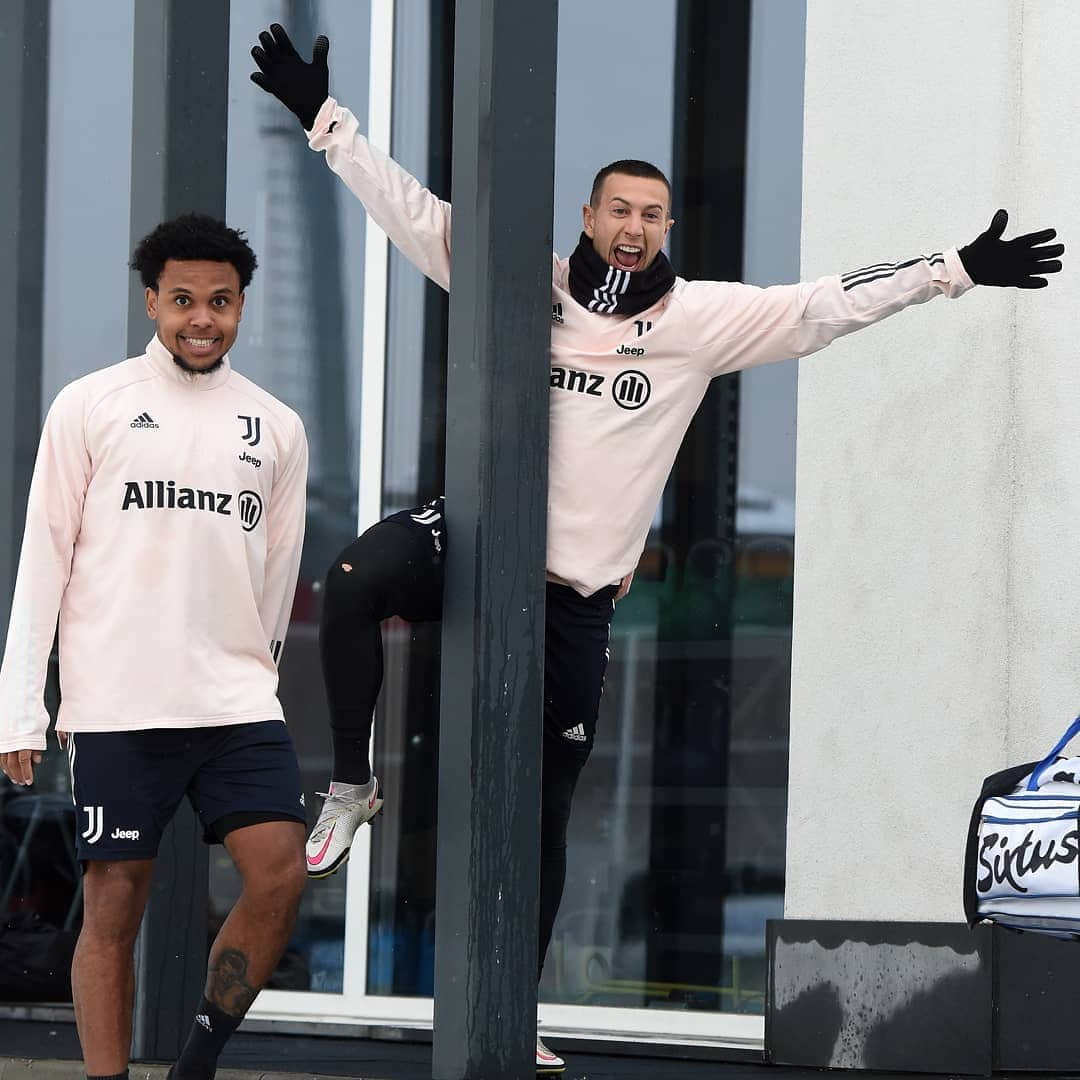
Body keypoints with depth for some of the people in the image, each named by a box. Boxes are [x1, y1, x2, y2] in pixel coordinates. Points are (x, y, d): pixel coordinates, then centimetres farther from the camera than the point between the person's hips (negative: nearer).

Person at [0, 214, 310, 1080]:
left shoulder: (278, 429, 11)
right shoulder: (91, 407, 3)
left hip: (237, 703, 3)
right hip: (117, 706, -3)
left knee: (281, 877, -10)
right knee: (113, 908, -3)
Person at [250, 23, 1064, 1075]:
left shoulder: (701, 317, 1)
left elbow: (827, 306, 0)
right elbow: (411, 210, -1)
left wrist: (957, 269, -4)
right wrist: (322, 116, -6)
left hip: (577, 591, 1)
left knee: (545, 811, 6)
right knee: (355, 578, -34)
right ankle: (350, 783, -15)